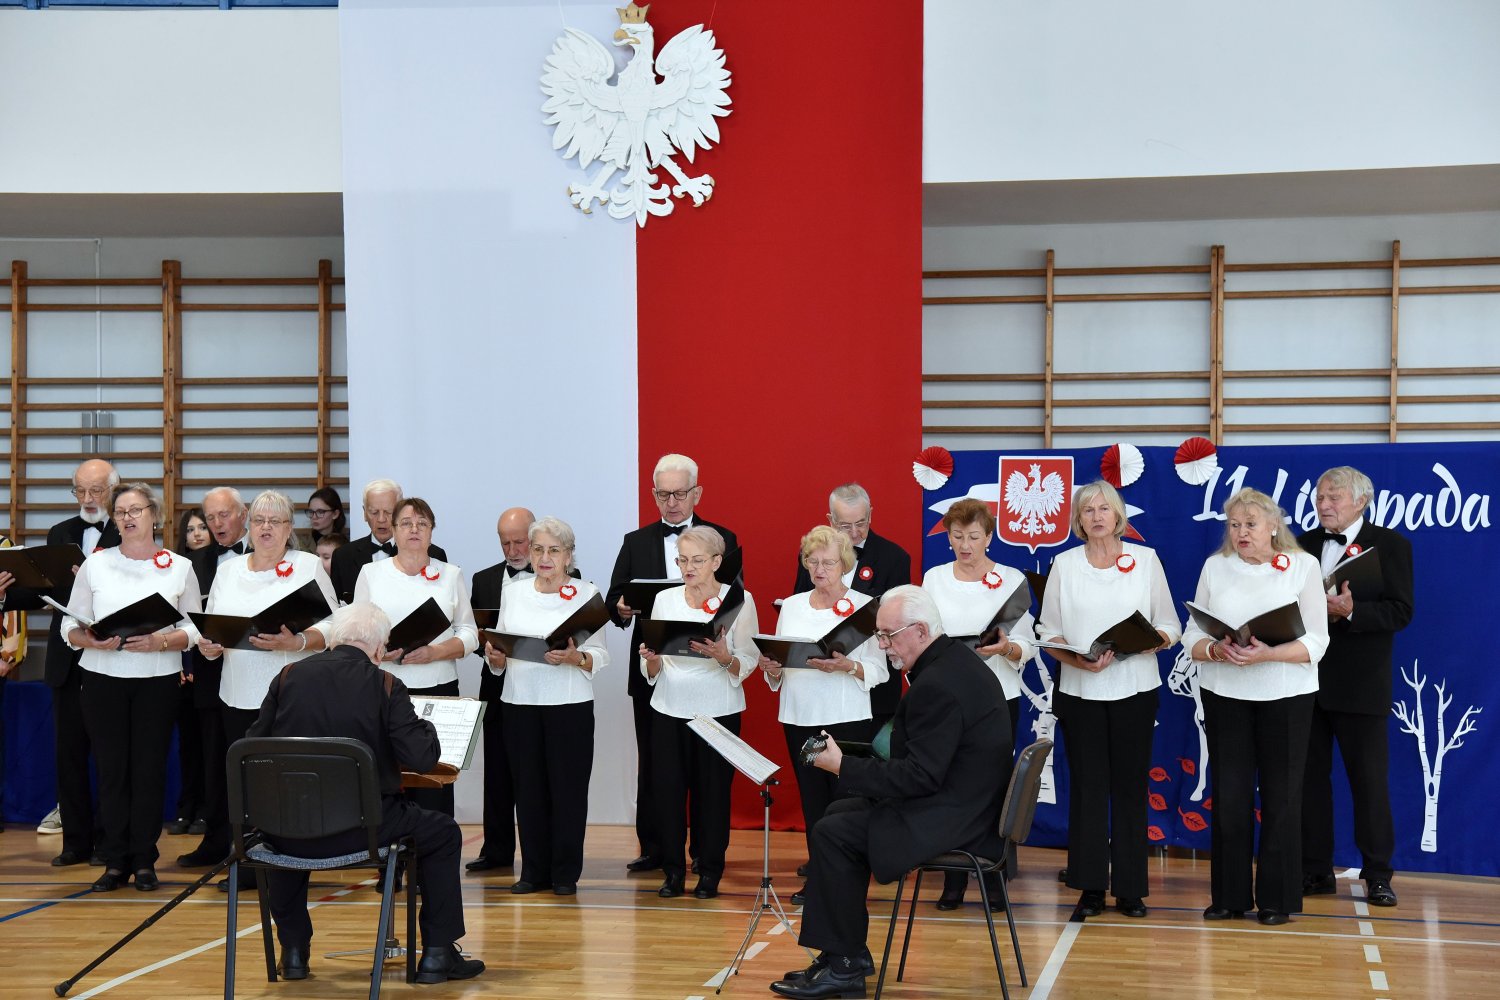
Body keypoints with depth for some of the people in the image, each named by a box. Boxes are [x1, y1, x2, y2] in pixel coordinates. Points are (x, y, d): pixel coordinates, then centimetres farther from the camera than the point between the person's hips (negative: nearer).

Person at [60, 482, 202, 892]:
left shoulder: (179, 567, 5)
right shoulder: (95, 564, 7)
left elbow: (195, 628, 2)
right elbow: (70, 625, 6)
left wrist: (160, 642, -15)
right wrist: (95, 641, -14)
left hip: (158, 680, -1)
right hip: (102, 678, 1)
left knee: (149, 768, -1)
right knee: (111, 768, 0)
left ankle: (144, 861, 8)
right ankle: (115, 861, 7)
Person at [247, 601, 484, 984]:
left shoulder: (289, 676, 1)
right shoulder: (385, 686, -7)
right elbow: (421, 758, -12)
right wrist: (427, 729, 10)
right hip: (359, 829, -3)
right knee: (443, 833, 21)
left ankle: (293, 952, 37)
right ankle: (437, 955, 21)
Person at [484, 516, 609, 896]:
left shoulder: (587, 593, 2)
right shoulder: (513, 593, 12)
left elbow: (600, 657, -2)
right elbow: (499, 660, 14)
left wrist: (574, 658, -21)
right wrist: (495, 656, -7)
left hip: (570, 705, -3)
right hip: (520, 703, 3)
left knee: (568, 786, -1)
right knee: (528, 787, 4)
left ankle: (565, 873, 8)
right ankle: (534, 870, 14)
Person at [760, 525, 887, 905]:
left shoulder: (864, 606, -1)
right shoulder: (791, 606, 12)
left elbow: (879, 670, -4)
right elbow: (778, 666, 15)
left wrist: (848, 667, -22)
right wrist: (772, 669, -7)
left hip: (847, 718, -4)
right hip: (799, 718, 4)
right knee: (812, 800, 7)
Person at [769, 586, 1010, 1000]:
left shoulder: (938, 685, -23)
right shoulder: (954, 659, 10)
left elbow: (921, 776, -24)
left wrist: (844, 767, -19)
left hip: (954, 818, -11)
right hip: (963, 799, 11)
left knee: (832, 834, -12)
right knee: (839, 813, 16)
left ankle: (844, 965, -4)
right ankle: (847, 954, 16)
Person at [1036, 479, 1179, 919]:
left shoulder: (1146, 559, 5)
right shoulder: (1064, 565, 7)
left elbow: (1170, 627, 5)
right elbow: (1048, 632, 4)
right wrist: (1077, 659, -14)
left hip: (1134, 689, 0)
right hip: (1080, 690, 0)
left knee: (1130, 786, 2)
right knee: (1087, 785, 1)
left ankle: (1130, 888, 8)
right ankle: (1091, 886, 6)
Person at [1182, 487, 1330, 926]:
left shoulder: (1304, 566, 1)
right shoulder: (1215, 567, 8)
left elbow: (1315, 642, -5)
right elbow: (1192, 636, 6)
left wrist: (1266, 654, -20)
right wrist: (1217, 650, -16)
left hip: (1286, 696, -2)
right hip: (1224, 695, 2)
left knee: (1280, 797, 1)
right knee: (1229, 795, 2)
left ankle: (1276, 898, 10)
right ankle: (1229, 895, 12)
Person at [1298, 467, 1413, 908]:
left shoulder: (1390, 544, -1)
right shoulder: (1304, 544, 13)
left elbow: (1400, 611, -9)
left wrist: (1350, 612, -23)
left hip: (1359, 684, -4)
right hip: (1306, 679, 4)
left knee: (1369, 780, 0)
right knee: (1309, 777, 7)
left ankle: (1377, 874, 7)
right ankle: (1316, 871, 14)